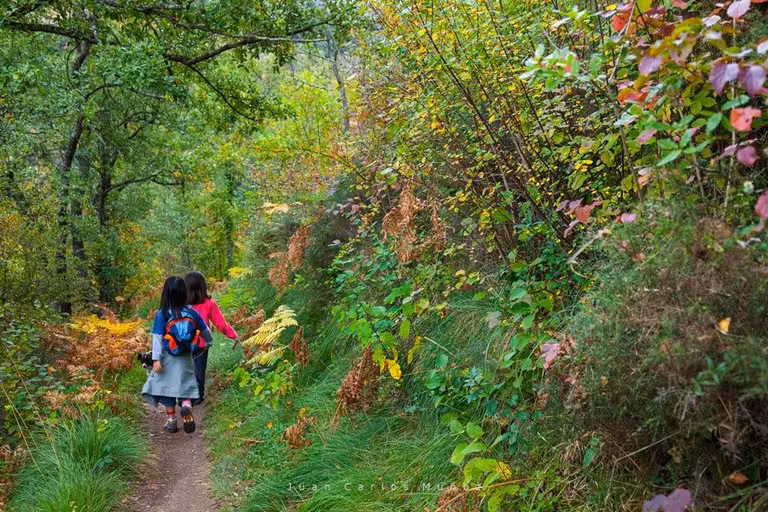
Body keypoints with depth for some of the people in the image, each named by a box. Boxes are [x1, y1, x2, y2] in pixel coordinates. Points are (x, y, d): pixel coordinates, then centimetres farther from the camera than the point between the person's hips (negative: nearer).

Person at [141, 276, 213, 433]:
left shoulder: (161, 315, -12)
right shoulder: (192, 312, -4)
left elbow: (157, 338, -16)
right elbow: (205, 331, 9)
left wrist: (156, 359, -16)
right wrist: (209, 342, 29)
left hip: (168, 359, -2)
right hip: (186, 359, 2)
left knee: (167, 387, 11)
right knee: (186, 385, 13)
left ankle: (171, 421, 15)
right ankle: (186, 405, -17)